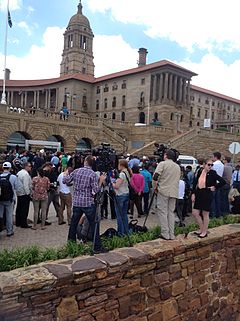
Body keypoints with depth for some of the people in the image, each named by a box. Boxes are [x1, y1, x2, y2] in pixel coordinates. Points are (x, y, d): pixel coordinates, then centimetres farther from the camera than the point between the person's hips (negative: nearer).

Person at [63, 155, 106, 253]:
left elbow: (65, 181, 8)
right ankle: (97, 247, 2)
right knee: (94, 225, 1)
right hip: (88, 203, -4)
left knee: (74, 222, 20)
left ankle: (71, 241, 32)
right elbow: (96, 190, -14)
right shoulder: (93, 174, -10)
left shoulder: (76, 171, 1)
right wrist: (101, 181, -2)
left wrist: (66, 174, 27)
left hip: (76, 202, 4)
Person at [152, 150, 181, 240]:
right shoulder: (178, 166, 15)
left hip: (163, 191, -5)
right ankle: (171, 234, 11)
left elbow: (155, 177, -12)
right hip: (174, 192, 6)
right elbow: (177, 179, 19)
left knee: (163, 212, 0)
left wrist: (155, 187, 1)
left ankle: (165, 234, 0)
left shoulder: (162, 164, -4)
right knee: (171, 212, 10)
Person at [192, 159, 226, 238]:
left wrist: (215, 187, -6)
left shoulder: (212, 173, -9)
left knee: (205, 214, 5)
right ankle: (201, 229, 27)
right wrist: (193, 193, 2)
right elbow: (195, 183, 7)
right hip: (199, 194, 5)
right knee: (195, 213, 6)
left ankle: (204, 232, 21)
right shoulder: (200, 172, 3)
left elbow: (223, 182, -10)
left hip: (207, 195, -5)